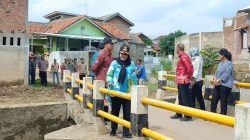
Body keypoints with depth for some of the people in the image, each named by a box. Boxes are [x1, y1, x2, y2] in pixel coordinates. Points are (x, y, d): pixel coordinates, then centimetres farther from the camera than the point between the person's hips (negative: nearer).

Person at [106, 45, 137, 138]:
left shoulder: (131, 64, 3)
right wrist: (109, 81, -19)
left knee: (127, 113, 3)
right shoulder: (114, 63, -1)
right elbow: (109, 74, -1)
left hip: (127, 92, 1)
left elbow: (133, 78, 9)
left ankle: (126, 132, 13)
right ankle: (113, 130, 28)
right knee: (115, 112, 13)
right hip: (115, 92, -1)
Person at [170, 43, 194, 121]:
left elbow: (190, 67, -24)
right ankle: (179, 114, 27)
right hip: (180, 81, 10)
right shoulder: (181, 57, 14)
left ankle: (188, 116, 4)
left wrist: (188, 76, -12)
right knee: (180, 98, 17)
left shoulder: (184, 57, -17)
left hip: (183, 82, -10)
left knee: (185, 98, -3)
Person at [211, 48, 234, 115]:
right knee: (213, 100, 10)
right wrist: (215, 79, -7)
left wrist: (218, 80, -18)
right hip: (218, 85, 8)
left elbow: (226, 74, -18)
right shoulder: (220, 63, 16)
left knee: (223, 102, -1)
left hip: (225, 85, -8)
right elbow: (217, 71, 10)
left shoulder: (229, 64, -10)